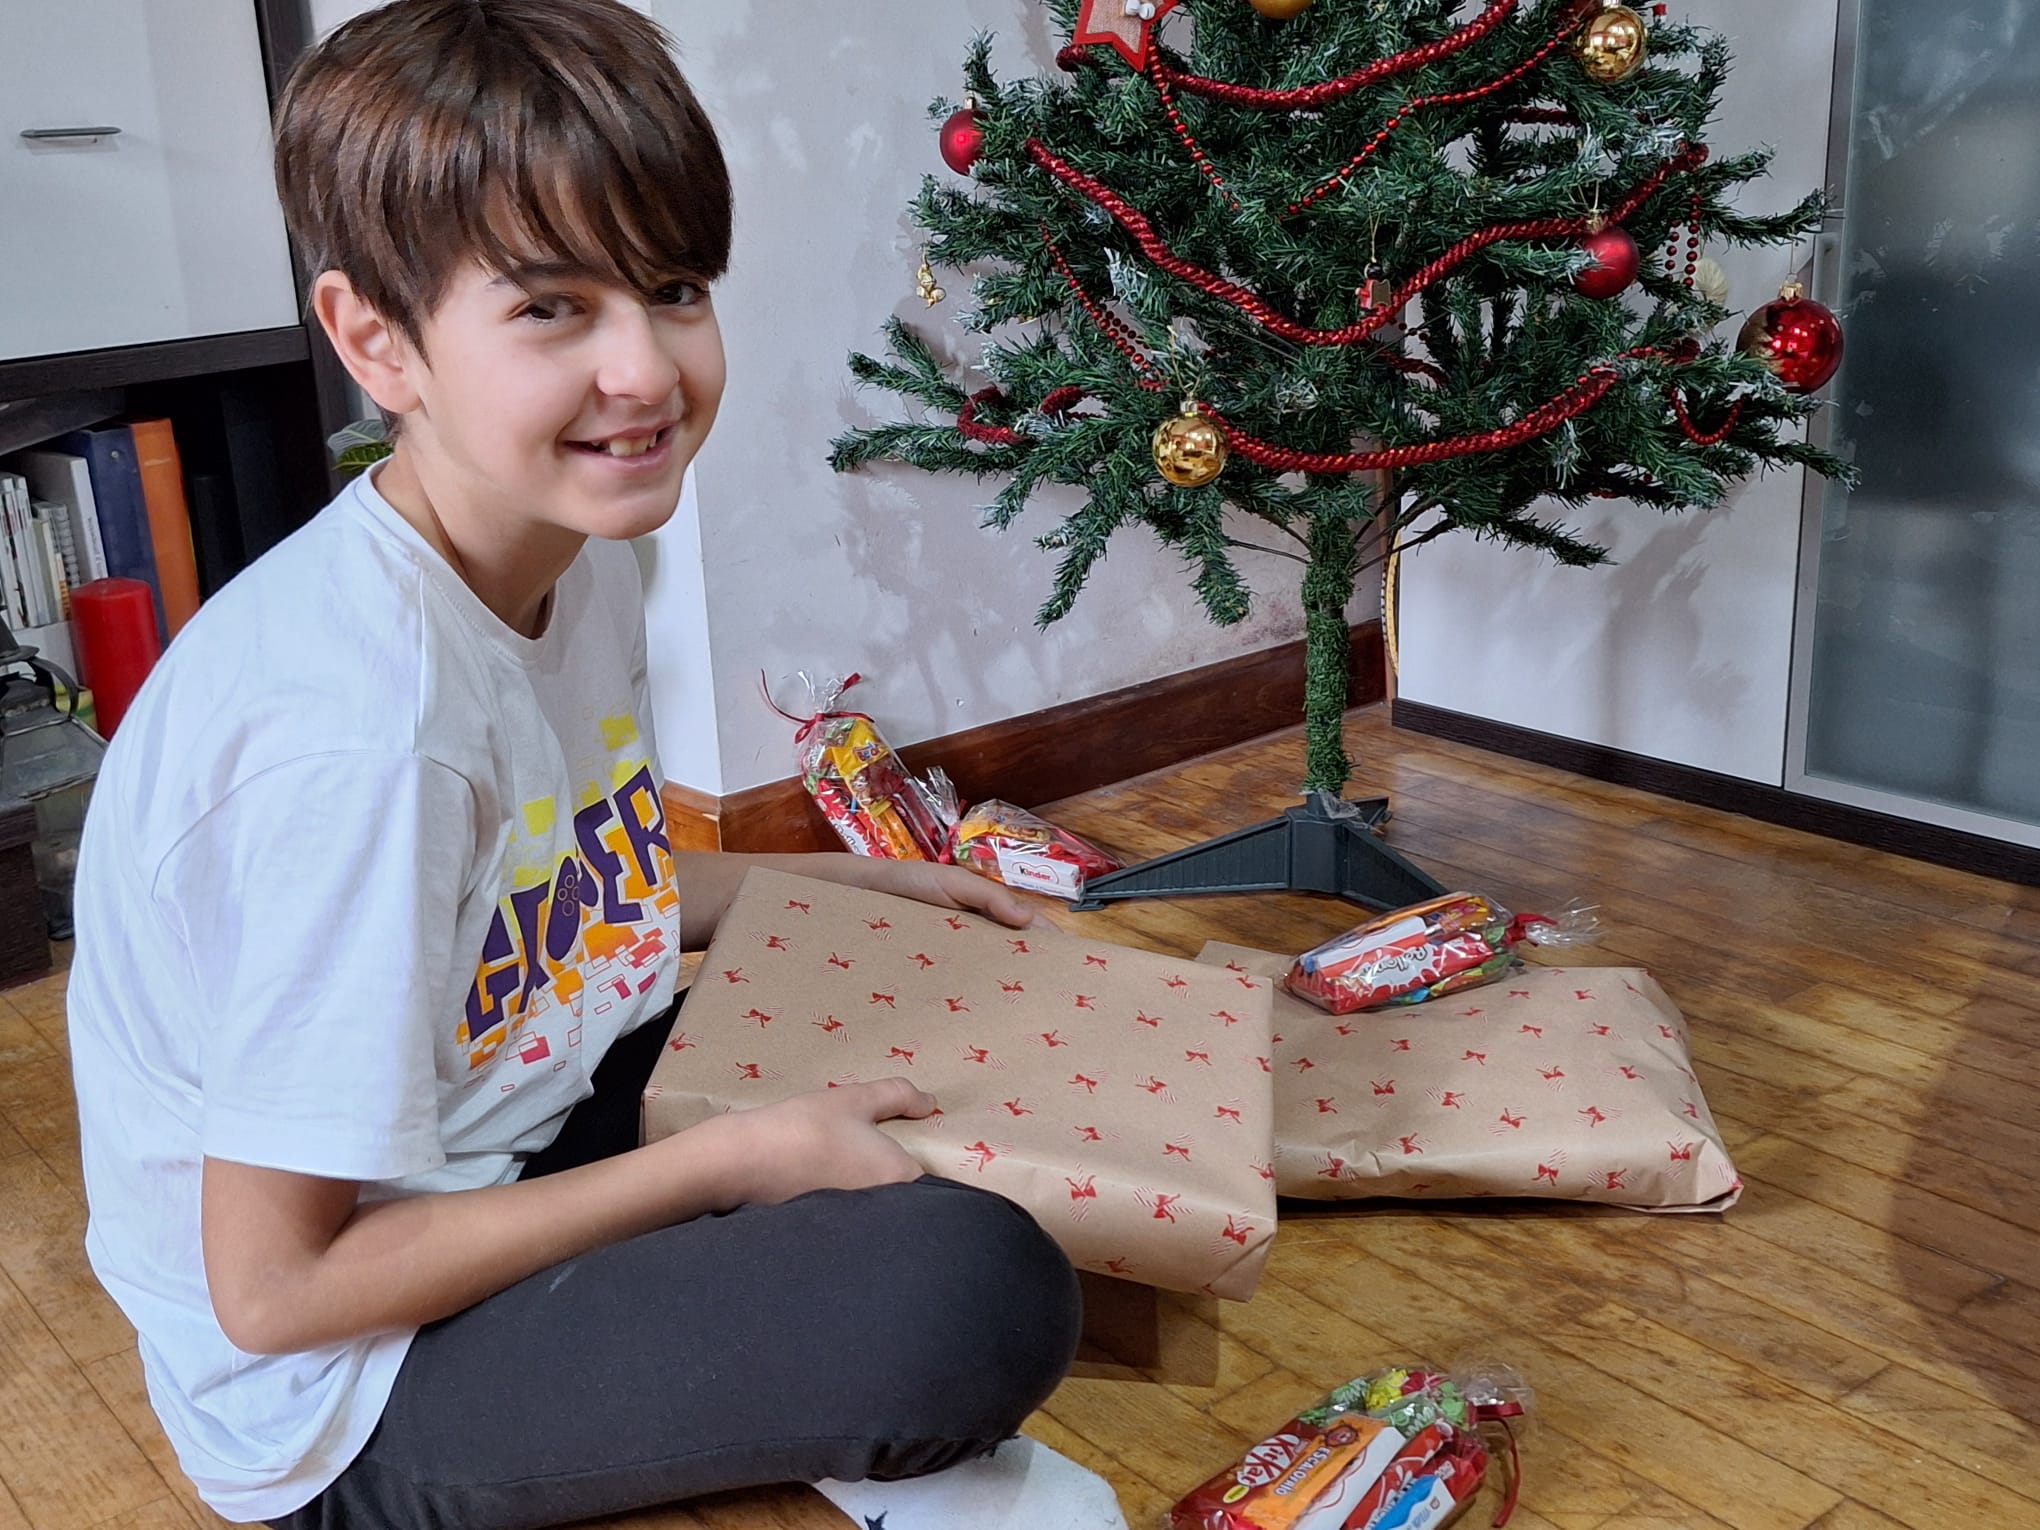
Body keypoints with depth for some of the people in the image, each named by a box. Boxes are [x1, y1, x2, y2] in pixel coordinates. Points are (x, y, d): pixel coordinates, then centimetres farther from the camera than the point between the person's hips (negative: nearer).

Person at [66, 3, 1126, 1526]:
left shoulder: (588, 555, -4)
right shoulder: (362, 720, -31)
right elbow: (272, 1284, -24)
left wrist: (860, 880, 5)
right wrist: (737, 1158, -22)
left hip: (510, 1151, 9)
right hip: (338, 1397, -9)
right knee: (981, 1294, -31)